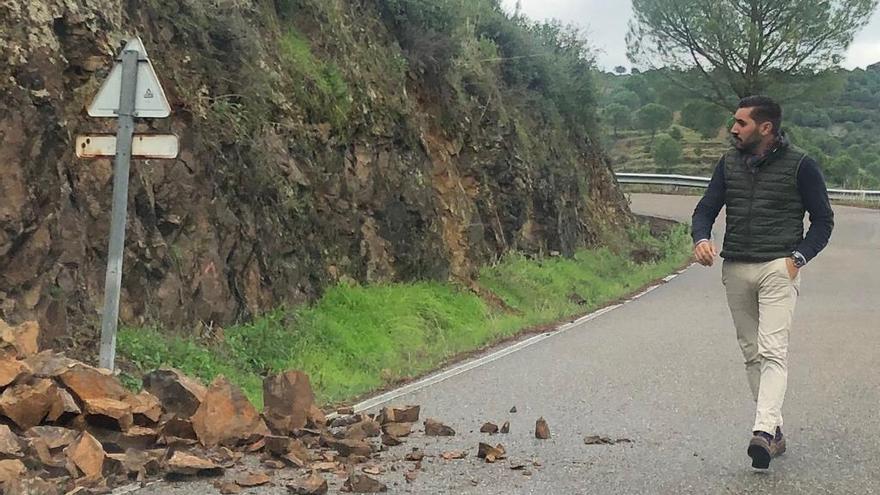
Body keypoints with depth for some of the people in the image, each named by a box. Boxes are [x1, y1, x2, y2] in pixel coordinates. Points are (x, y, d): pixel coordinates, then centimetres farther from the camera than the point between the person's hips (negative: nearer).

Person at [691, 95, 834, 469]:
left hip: (778, 268, -5)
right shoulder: (729, 163, 11)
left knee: (772, 351, -16)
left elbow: (823, 220, 4)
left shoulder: (800, 166, -2)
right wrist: (701, 238, -10)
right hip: (735, 269, 5)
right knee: (751, 353, 7)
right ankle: (775, 432, 15)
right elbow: (706, 209, 11)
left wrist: (799, 257, -10)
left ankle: (763, 431, -26)